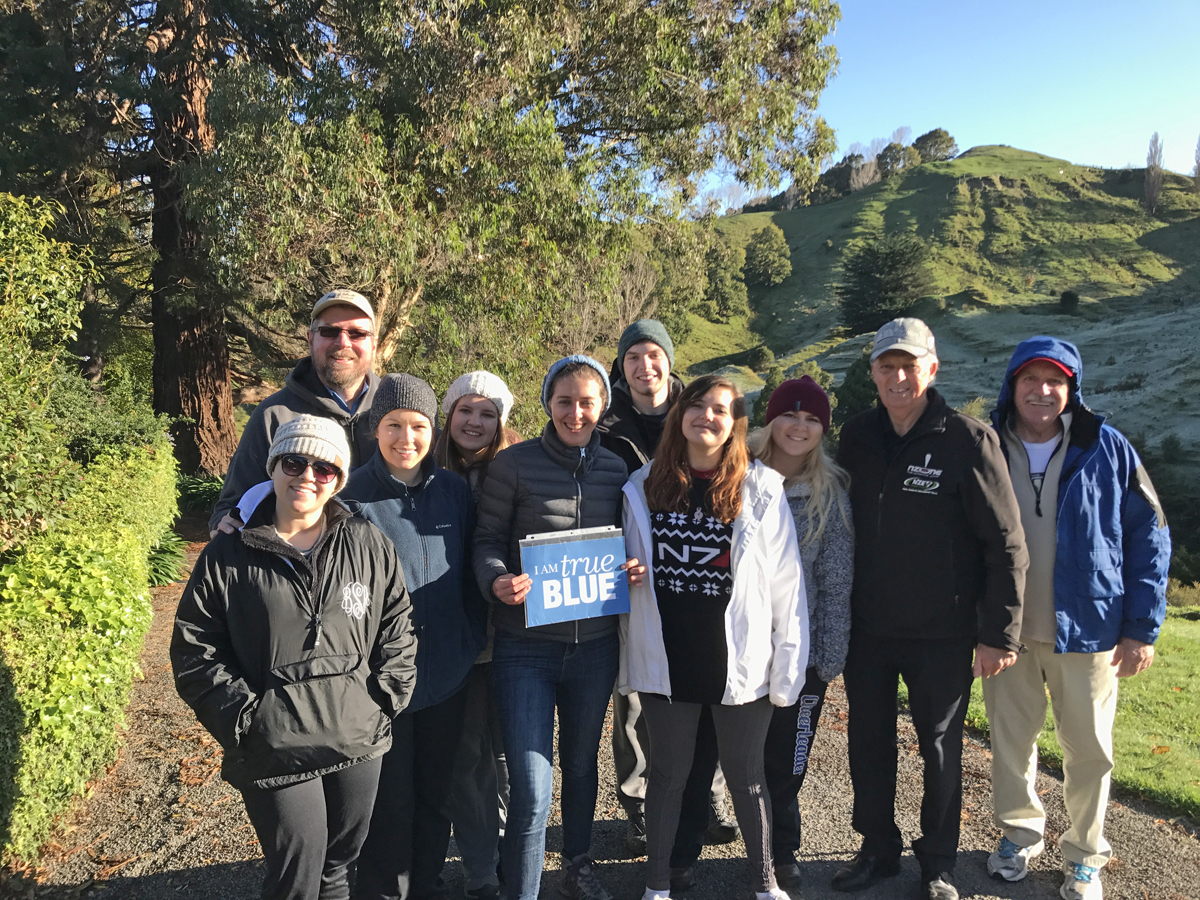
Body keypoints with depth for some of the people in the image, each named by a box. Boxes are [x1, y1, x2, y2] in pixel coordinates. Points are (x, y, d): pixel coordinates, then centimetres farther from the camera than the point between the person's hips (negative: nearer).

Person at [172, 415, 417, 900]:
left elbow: (397, 624, 9)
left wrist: (386, 694, 0)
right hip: (275, 749, -2)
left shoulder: (368, 545, 3)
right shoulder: (227, 557, -2)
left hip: (359, 742, 3)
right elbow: (194, 650, -1)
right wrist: (243, 714, -8)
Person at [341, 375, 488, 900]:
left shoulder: (455, 491, 2)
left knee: (434, 796, 19)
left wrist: (474, 642, 4)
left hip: (447, 676, 4)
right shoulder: (353, 495, -10)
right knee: (390, 802, 8)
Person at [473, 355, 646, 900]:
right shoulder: (513, 465, -8)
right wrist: (496, 580, -25)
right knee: (530, 790, -4)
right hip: (525, 649, -4)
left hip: (594, 645, 4)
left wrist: (635, 568, -7)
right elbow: (486, 540, -5)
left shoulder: (616, 469, 4)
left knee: (582, 764, 23)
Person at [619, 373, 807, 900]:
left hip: (739, 663, -1)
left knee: (746, 777, 15)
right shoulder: (644, 487, 1)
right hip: (666, 660, 2)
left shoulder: (760, 490, -6)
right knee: (668, 773, 16)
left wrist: (788, 666, -6)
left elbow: (785, 584, -5)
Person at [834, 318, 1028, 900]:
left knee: (940, 749, 12)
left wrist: (999, 633, -12)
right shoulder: (857, 437, 2)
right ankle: (878, 849, 36)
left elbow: (1006, 544, -11)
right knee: (868, 742, 16)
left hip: (942, 634, -4)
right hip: (867, 628, 4)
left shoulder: (968, 441, -12)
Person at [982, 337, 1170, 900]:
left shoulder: (1108, 450, -7)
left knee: (1089, 746, 11)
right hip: (1006, 629, 1)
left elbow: (1150, 538, -2)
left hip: (1087, 628, -1)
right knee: (1011, 736, 14)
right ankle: (1019, 833, 37)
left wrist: (1141, 628, -4)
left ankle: (1085, 854, 32)